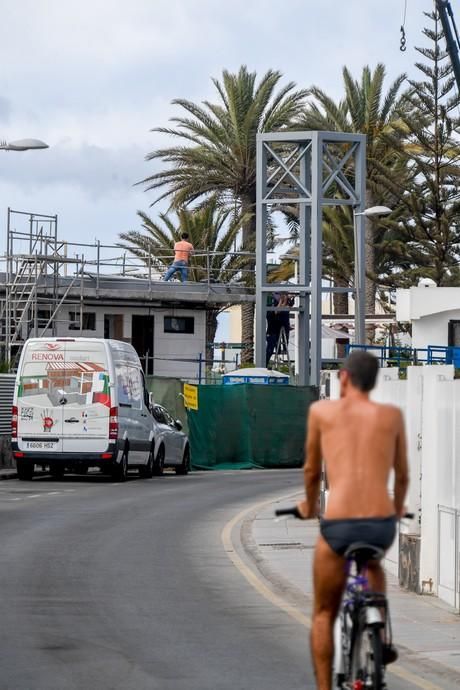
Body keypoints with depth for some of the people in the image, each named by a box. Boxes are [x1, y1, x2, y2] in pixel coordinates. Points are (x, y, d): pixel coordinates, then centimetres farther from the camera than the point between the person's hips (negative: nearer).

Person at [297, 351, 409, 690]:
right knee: (372, 563, 39)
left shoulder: (322, 410, 8)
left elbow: (312, 471, 18)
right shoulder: (392, 415, 11)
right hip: (383, 525, 2)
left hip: (337, 526, -2)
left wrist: (310, 506, 38)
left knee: (324, 614, 18)